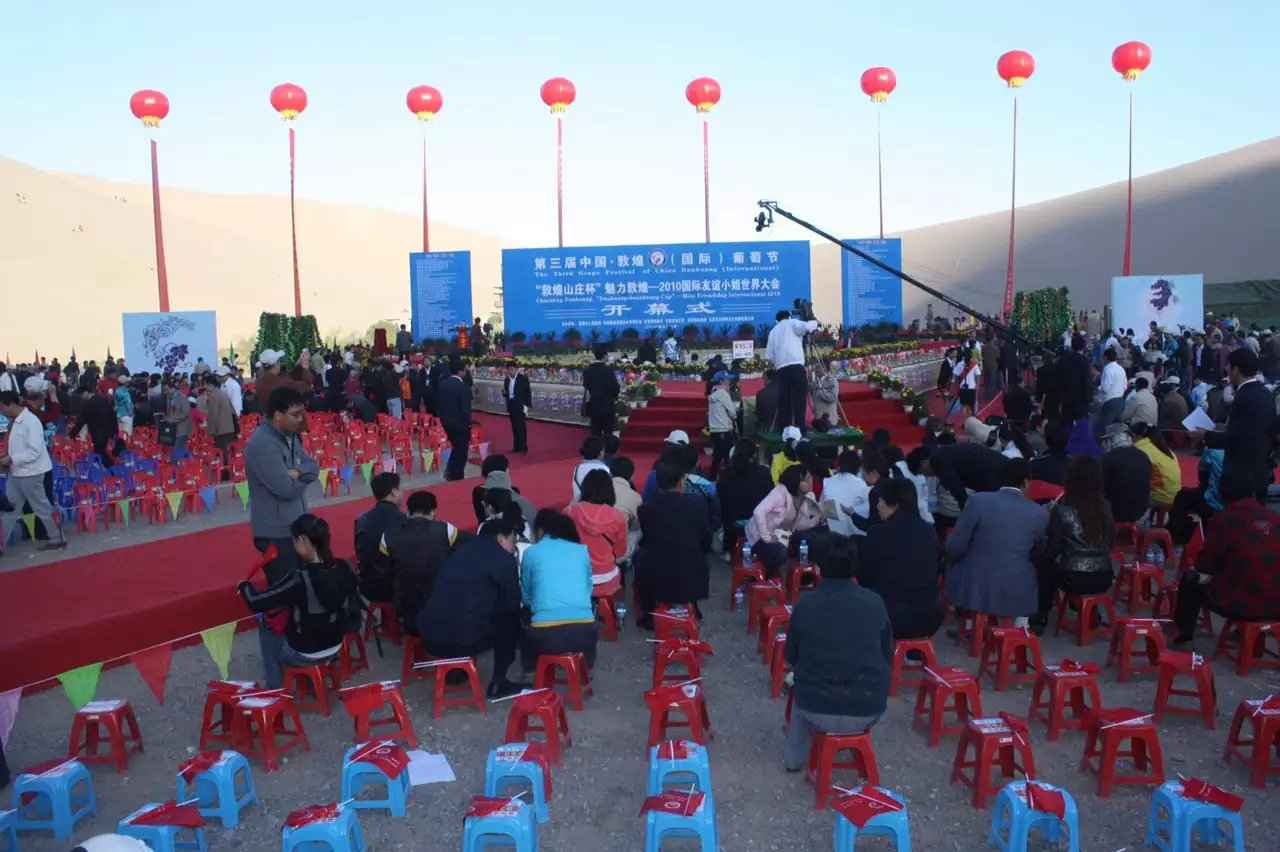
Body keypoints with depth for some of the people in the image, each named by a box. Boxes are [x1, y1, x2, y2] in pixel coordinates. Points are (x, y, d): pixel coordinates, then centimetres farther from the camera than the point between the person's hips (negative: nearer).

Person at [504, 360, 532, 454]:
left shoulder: (523, 378, -5)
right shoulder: (507, 380, 11)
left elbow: (528, 392, -6)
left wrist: (527, 405, -11)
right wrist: (504, 393, -6)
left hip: (520, 406, -5)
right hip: (511, 405, 5)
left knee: (521, 426, -7)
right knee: (514, 427, 7)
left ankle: (523, 447, -4)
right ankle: (516, 447, 12)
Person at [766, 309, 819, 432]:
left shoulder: (773, 331, 23)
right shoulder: (792, 323, 10)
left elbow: (769, 355, 15)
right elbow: (807, 327, -10)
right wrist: (815, 322, 11)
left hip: (781, 368, 5)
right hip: (796, 366, -5)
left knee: (784, 400, 5)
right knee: (799, 399, -6)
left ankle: (784, 429, 3)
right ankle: (800, 429, -13)